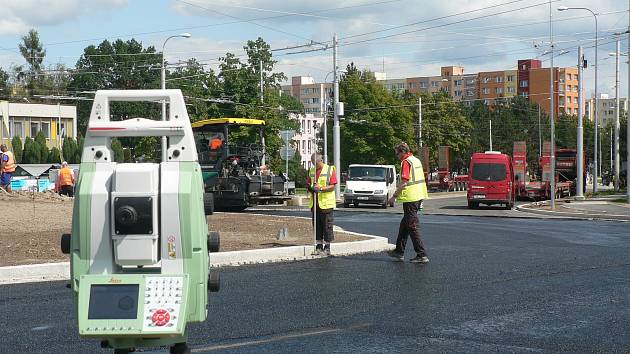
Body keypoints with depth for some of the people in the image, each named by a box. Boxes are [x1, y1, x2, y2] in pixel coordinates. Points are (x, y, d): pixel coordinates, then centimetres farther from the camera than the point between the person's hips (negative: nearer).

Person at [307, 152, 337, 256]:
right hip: (314, 203, 5)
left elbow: (332, 186, -8)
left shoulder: (330, 170, -3)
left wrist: (321, 188, -21)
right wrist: (310, 187, -6)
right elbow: (308, 184, 18)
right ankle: (318, 246, 14)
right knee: (317, 226, 7)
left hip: (326, 203, -5)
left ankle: (327, 248, 3)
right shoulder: (312, 171, 15)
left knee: (327, 226, -2)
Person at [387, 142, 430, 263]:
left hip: (410, 198, -10)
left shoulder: (406, 162, -14)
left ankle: (422, 255, -7)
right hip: (419, 196, 10)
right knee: (404, 225, 19)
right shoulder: (416, 160, 15)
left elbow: (404, 182, -20)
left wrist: (394, 196, -15)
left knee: (413, 226, -6)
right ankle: (399, 251, 26)